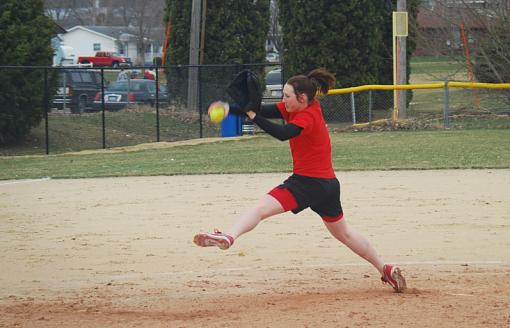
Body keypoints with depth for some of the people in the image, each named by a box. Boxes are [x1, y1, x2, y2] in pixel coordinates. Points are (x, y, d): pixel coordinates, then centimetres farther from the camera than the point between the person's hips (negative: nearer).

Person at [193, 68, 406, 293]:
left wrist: (253, 116, -41)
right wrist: (230, 108, -20)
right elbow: (266, 111, -5)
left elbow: (283, 134, -36)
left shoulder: (308, 117, -17)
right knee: (343, 233, 24)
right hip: (328, 184, 10)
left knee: (261, 208, -25)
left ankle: (228, 237, -49)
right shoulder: (295, 107, 7)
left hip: (308, 182, -10)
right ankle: (386, 270, 31)